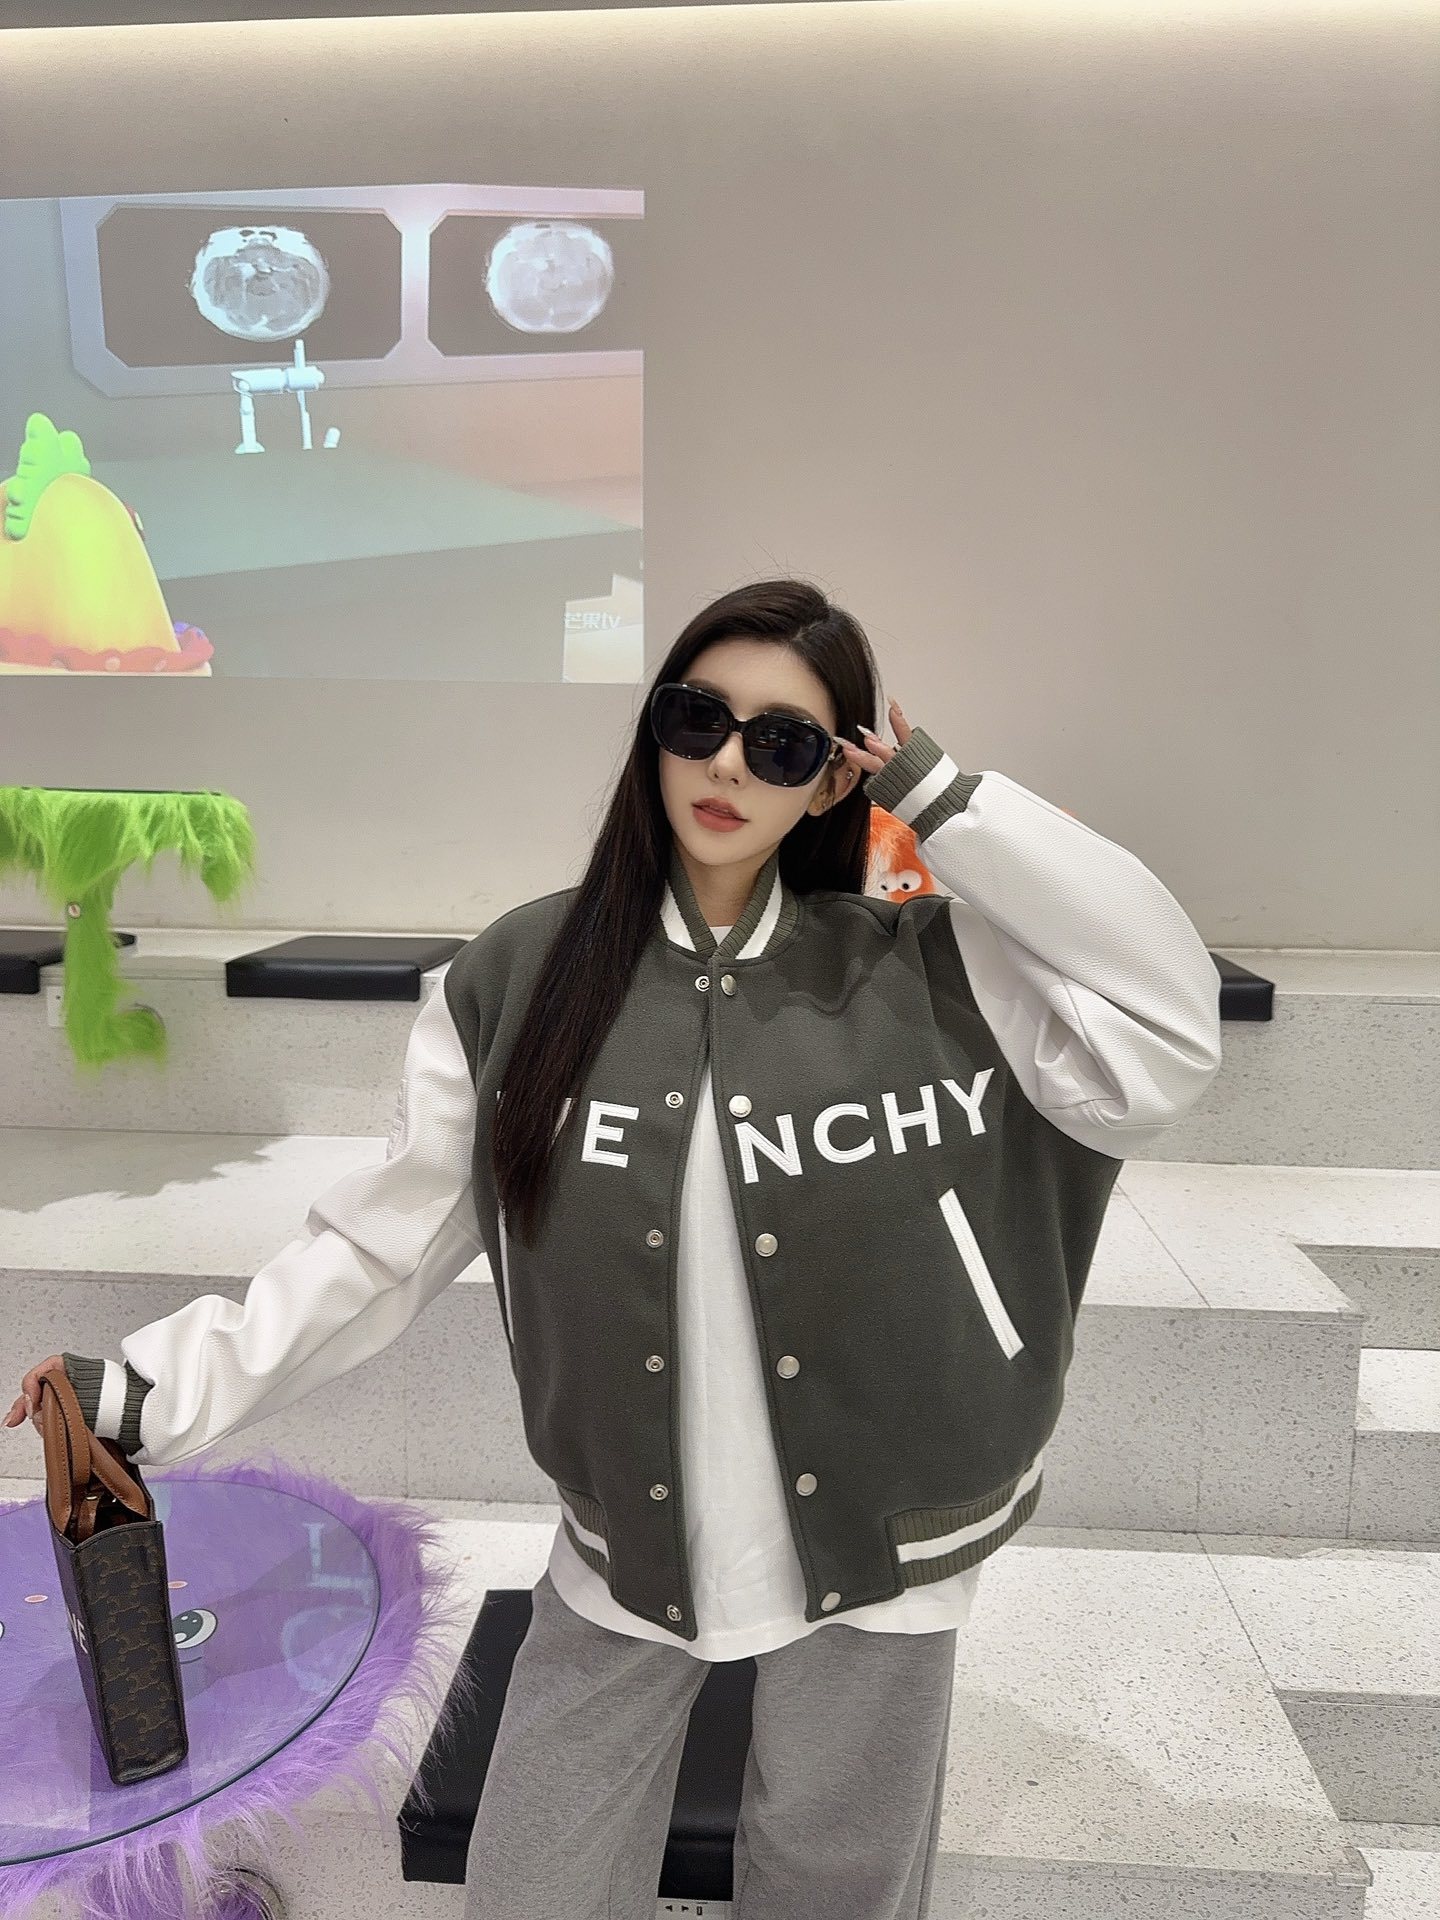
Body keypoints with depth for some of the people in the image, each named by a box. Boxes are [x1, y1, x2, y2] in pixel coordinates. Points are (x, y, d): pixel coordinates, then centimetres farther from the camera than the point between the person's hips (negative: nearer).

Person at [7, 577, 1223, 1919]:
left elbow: (1162, 1042, -20)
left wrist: (942, 801, -19)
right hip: (624, 1558, 1)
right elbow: (385, 1240, -3)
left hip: (873, 1565, 0)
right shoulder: (519, 978, -9)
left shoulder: (919, 974, -10)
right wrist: (160, 1385, -6)